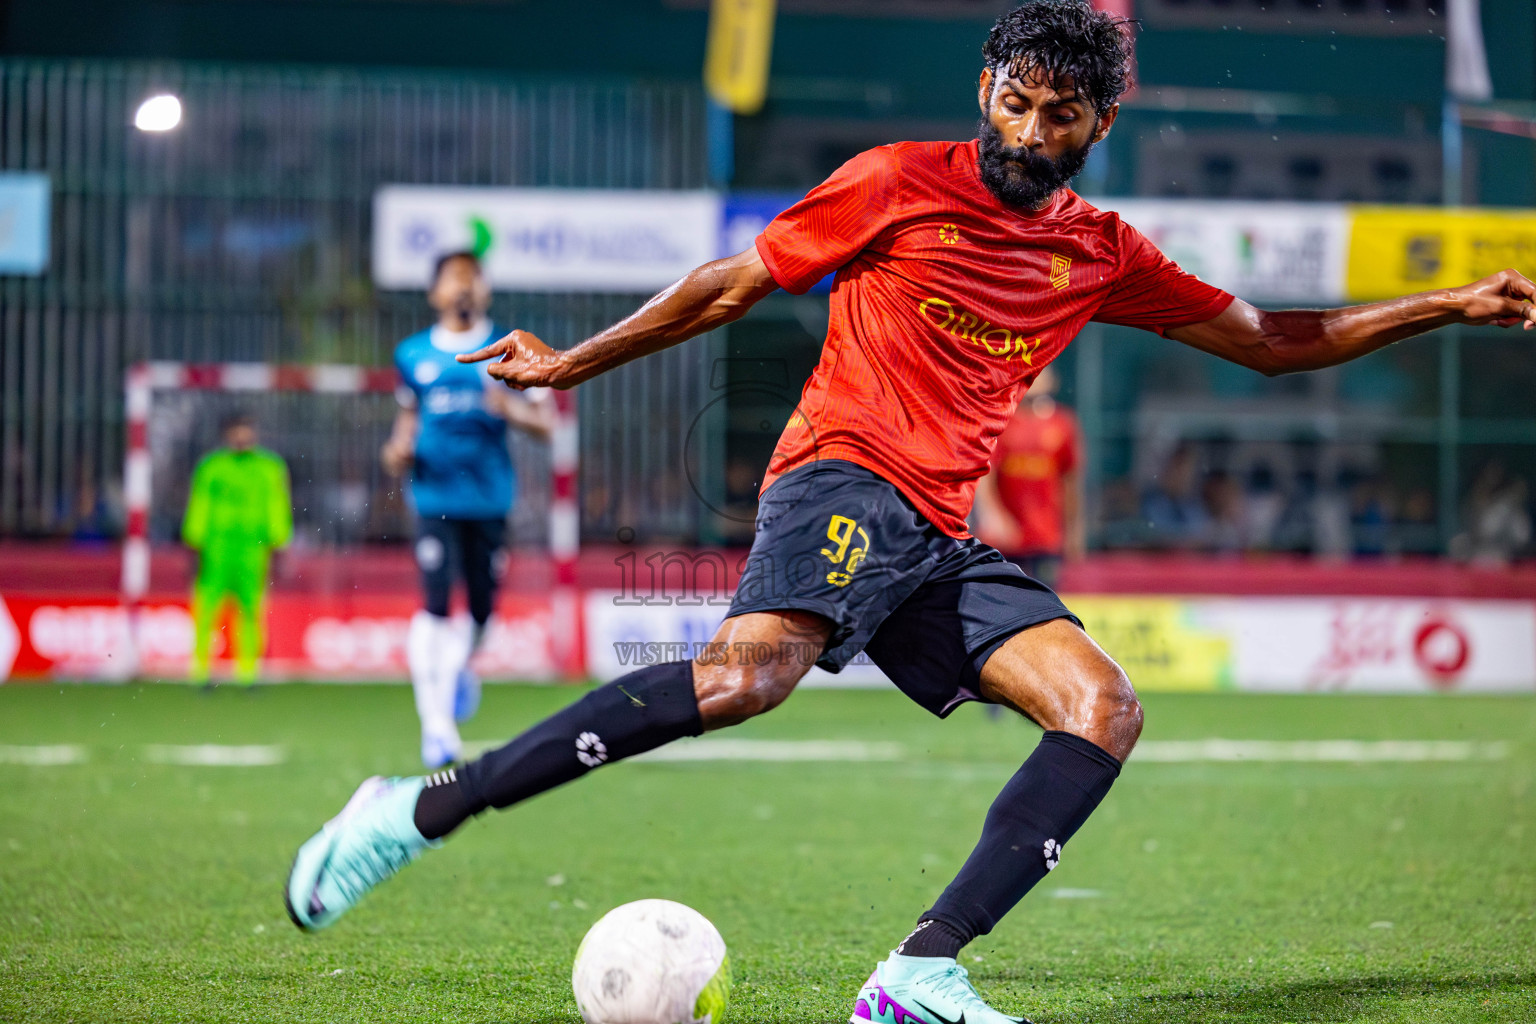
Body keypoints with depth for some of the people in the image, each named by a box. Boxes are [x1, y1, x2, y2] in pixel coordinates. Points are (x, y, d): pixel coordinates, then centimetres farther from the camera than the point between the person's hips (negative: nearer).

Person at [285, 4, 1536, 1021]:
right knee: (751, 670, -34)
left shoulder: (1104, 256, 16)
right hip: (844, 479, -6)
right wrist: (570, 364, 12)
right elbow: (734, 283, 10)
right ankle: (422, 810, -33)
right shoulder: (902, 184, 3)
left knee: (1103, 708, -14)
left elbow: (1272, 342, 23)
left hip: (942, 539, 6)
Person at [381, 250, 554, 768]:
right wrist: (398, 448, 3)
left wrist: (513, 409, -17)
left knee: (482, 606, 7)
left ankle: (460, 667, 41)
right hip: (435, 496, 0)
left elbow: (546, 422, 4)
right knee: (436, 604, -13)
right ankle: (436, 721, -12)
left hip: (489, 495, 0)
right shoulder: (413, 354, 9)